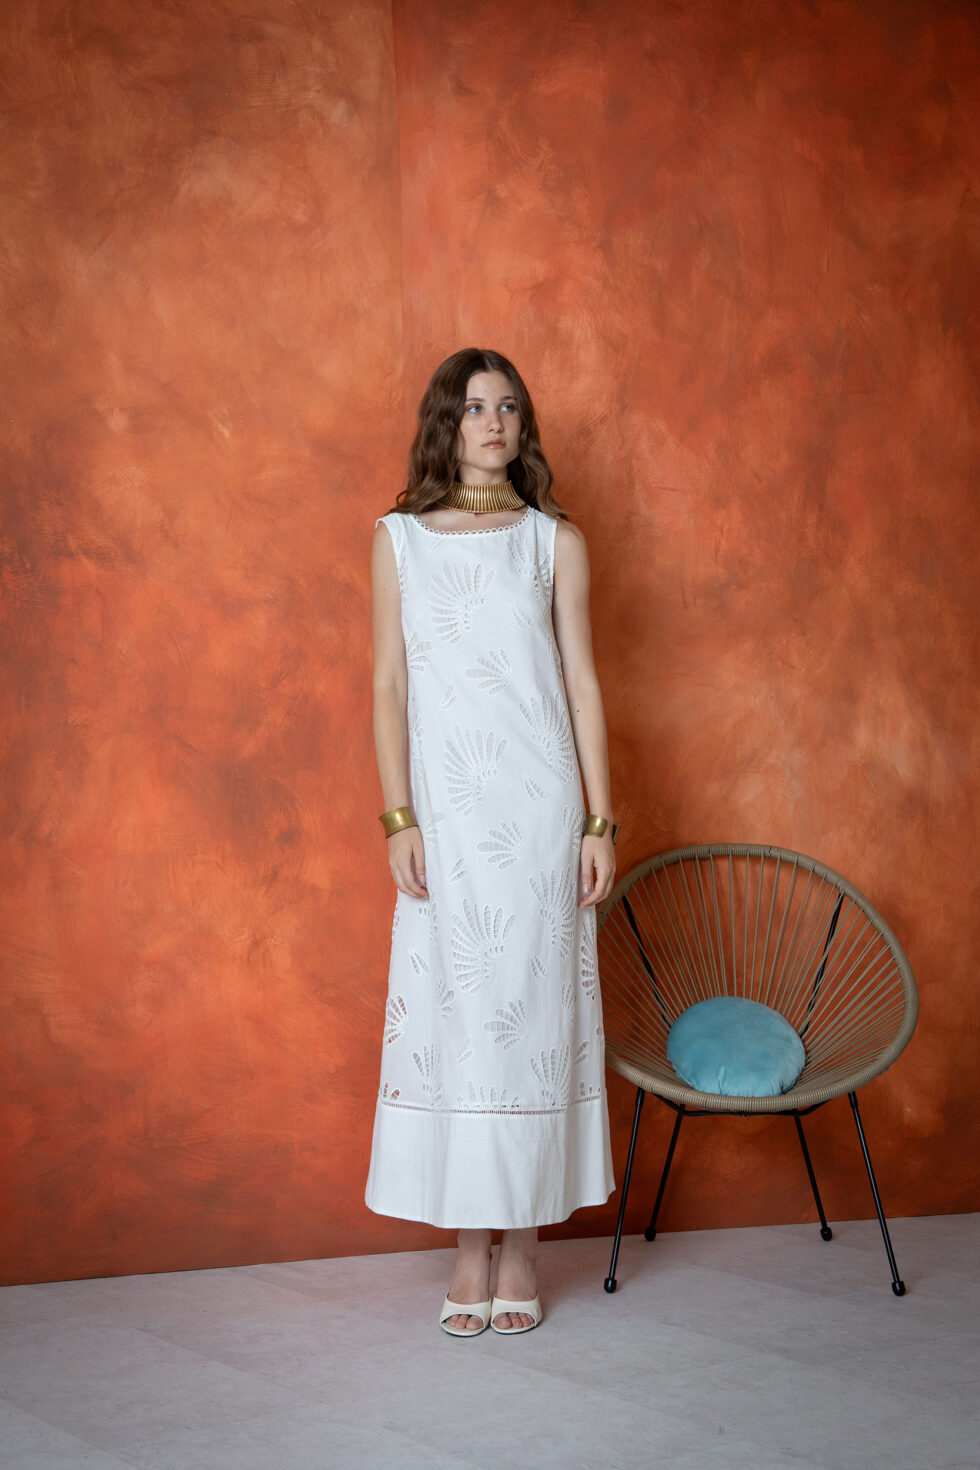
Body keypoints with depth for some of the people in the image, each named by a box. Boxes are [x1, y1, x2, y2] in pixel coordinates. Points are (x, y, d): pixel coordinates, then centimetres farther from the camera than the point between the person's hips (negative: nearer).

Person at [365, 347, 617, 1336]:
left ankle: (523, 1244, 12)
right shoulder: (399, 539, 7)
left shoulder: (557, 542, 6)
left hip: (539, 809, 0)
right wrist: (399, 820, -5)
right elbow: (389, 685, 4)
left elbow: (582, 684, 5)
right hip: (446, 814, 0)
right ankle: (471, 1246, 11)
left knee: (533, 1007, 1)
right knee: (451, 1011, 0)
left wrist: (600, 821, -1)